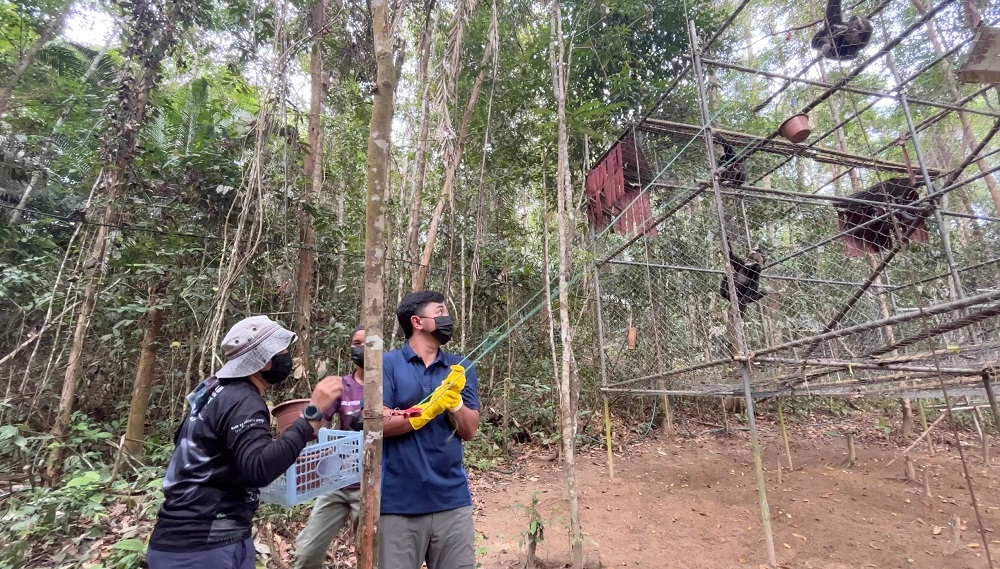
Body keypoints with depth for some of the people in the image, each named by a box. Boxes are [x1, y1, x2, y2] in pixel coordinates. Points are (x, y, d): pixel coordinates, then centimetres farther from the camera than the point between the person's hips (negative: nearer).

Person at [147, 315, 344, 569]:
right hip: (205, 548, -9)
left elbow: (182, 440, 24)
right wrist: (313, 413, -37)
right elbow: (259, 468, -35)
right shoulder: (242, 402, -21)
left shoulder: (216, 390, 9)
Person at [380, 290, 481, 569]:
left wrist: (454, 400, -15)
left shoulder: (461, 367, 6)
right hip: (399, 502, -3)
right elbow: (380, 423, -11)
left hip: (452, 499, 3)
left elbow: (469, 431, 2)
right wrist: (430, 408, -20)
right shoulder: (388, 364, -3)